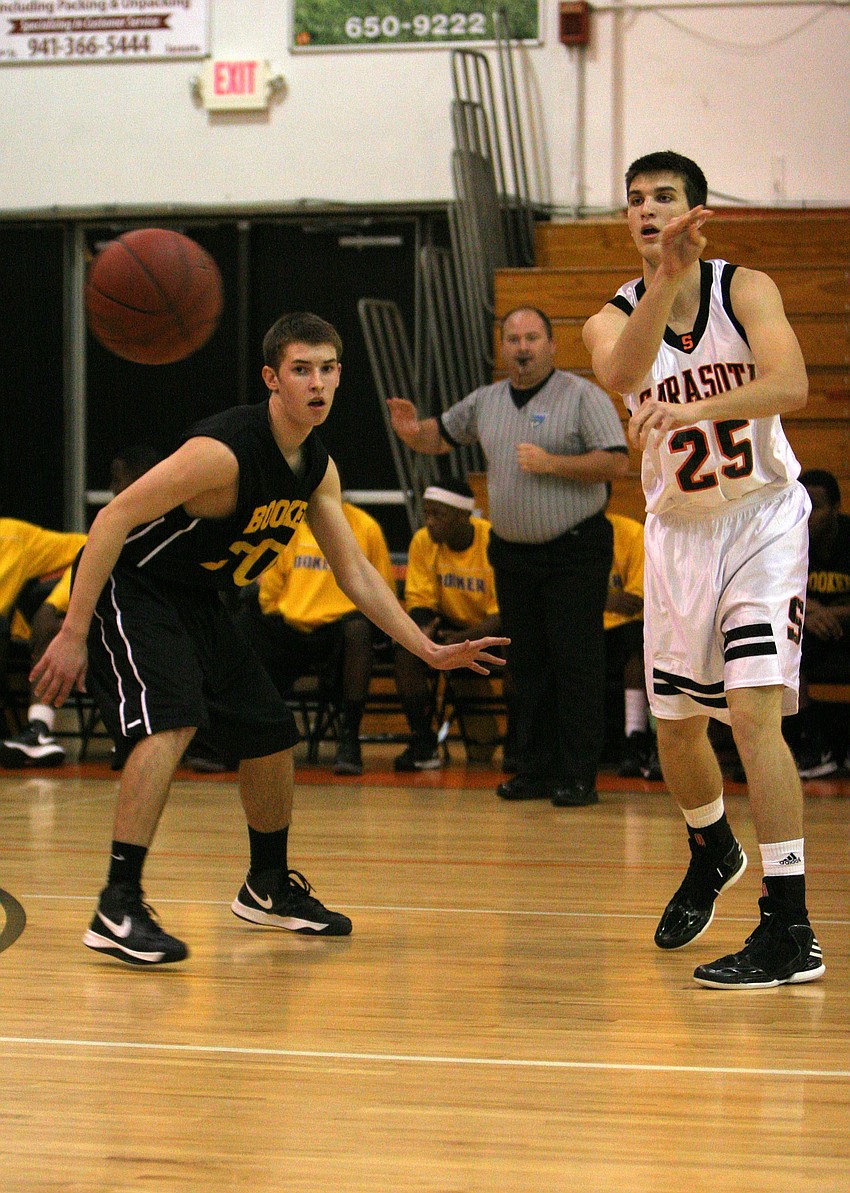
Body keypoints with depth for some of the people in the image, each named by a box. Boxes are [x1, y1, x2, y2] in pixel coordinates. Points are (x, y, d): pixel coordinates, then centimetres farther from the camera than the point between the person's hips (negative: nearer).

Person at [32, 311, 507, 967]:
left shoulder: (319, 469, -1)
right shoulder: (223, 451, -28)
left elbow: (356, 573, 10)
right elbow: (113, 520, -28)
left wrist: (430, 650, 4)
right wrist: (74, 633, -29)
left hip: (199, 600, 9)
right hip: (129, 587, -9)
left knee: (271, 734, 13)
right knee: (171, 721, -29)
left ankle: (270, 887, 35)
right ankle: (118, 908, -30)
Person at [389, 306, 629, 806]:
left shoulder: (584, 396, -6)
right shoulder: (487, 401, 12)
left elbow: (616, 463, -13)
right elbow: (441, 436, 23)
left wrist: (551, 464, -19)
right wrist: (414, 432, 0)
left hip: (575, 553, -6)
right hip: (512, 553, 6)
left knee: (577, 664, -7)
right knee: (527, 666, 8)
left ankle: (579, 777, -5)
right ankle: (536, 770, 14)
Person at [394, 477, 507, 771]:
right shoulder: (423, 541, -7)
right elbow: (419, 600, -3)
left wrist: (467, 637, -37)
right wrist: (422, 629, -27)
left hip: (490, 628, -3)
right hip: (450, 624, 4)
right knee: (407, 648, -25)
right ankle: (423, 744, -15)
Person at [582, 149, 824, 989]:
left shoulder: (745, 291, -10)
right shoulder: (613, 320, -5)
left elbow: (789, 385, -28)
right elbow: (622, 372, -29)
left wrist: (698, 408, -45)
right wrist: (666, 280, -44)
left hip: (762, 520, -4)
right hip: (677, 533, 4)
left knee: (754, 708, -18)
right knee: (676, 723, 13)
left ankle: (791, 932, -19)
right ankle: (712, 856, 45)